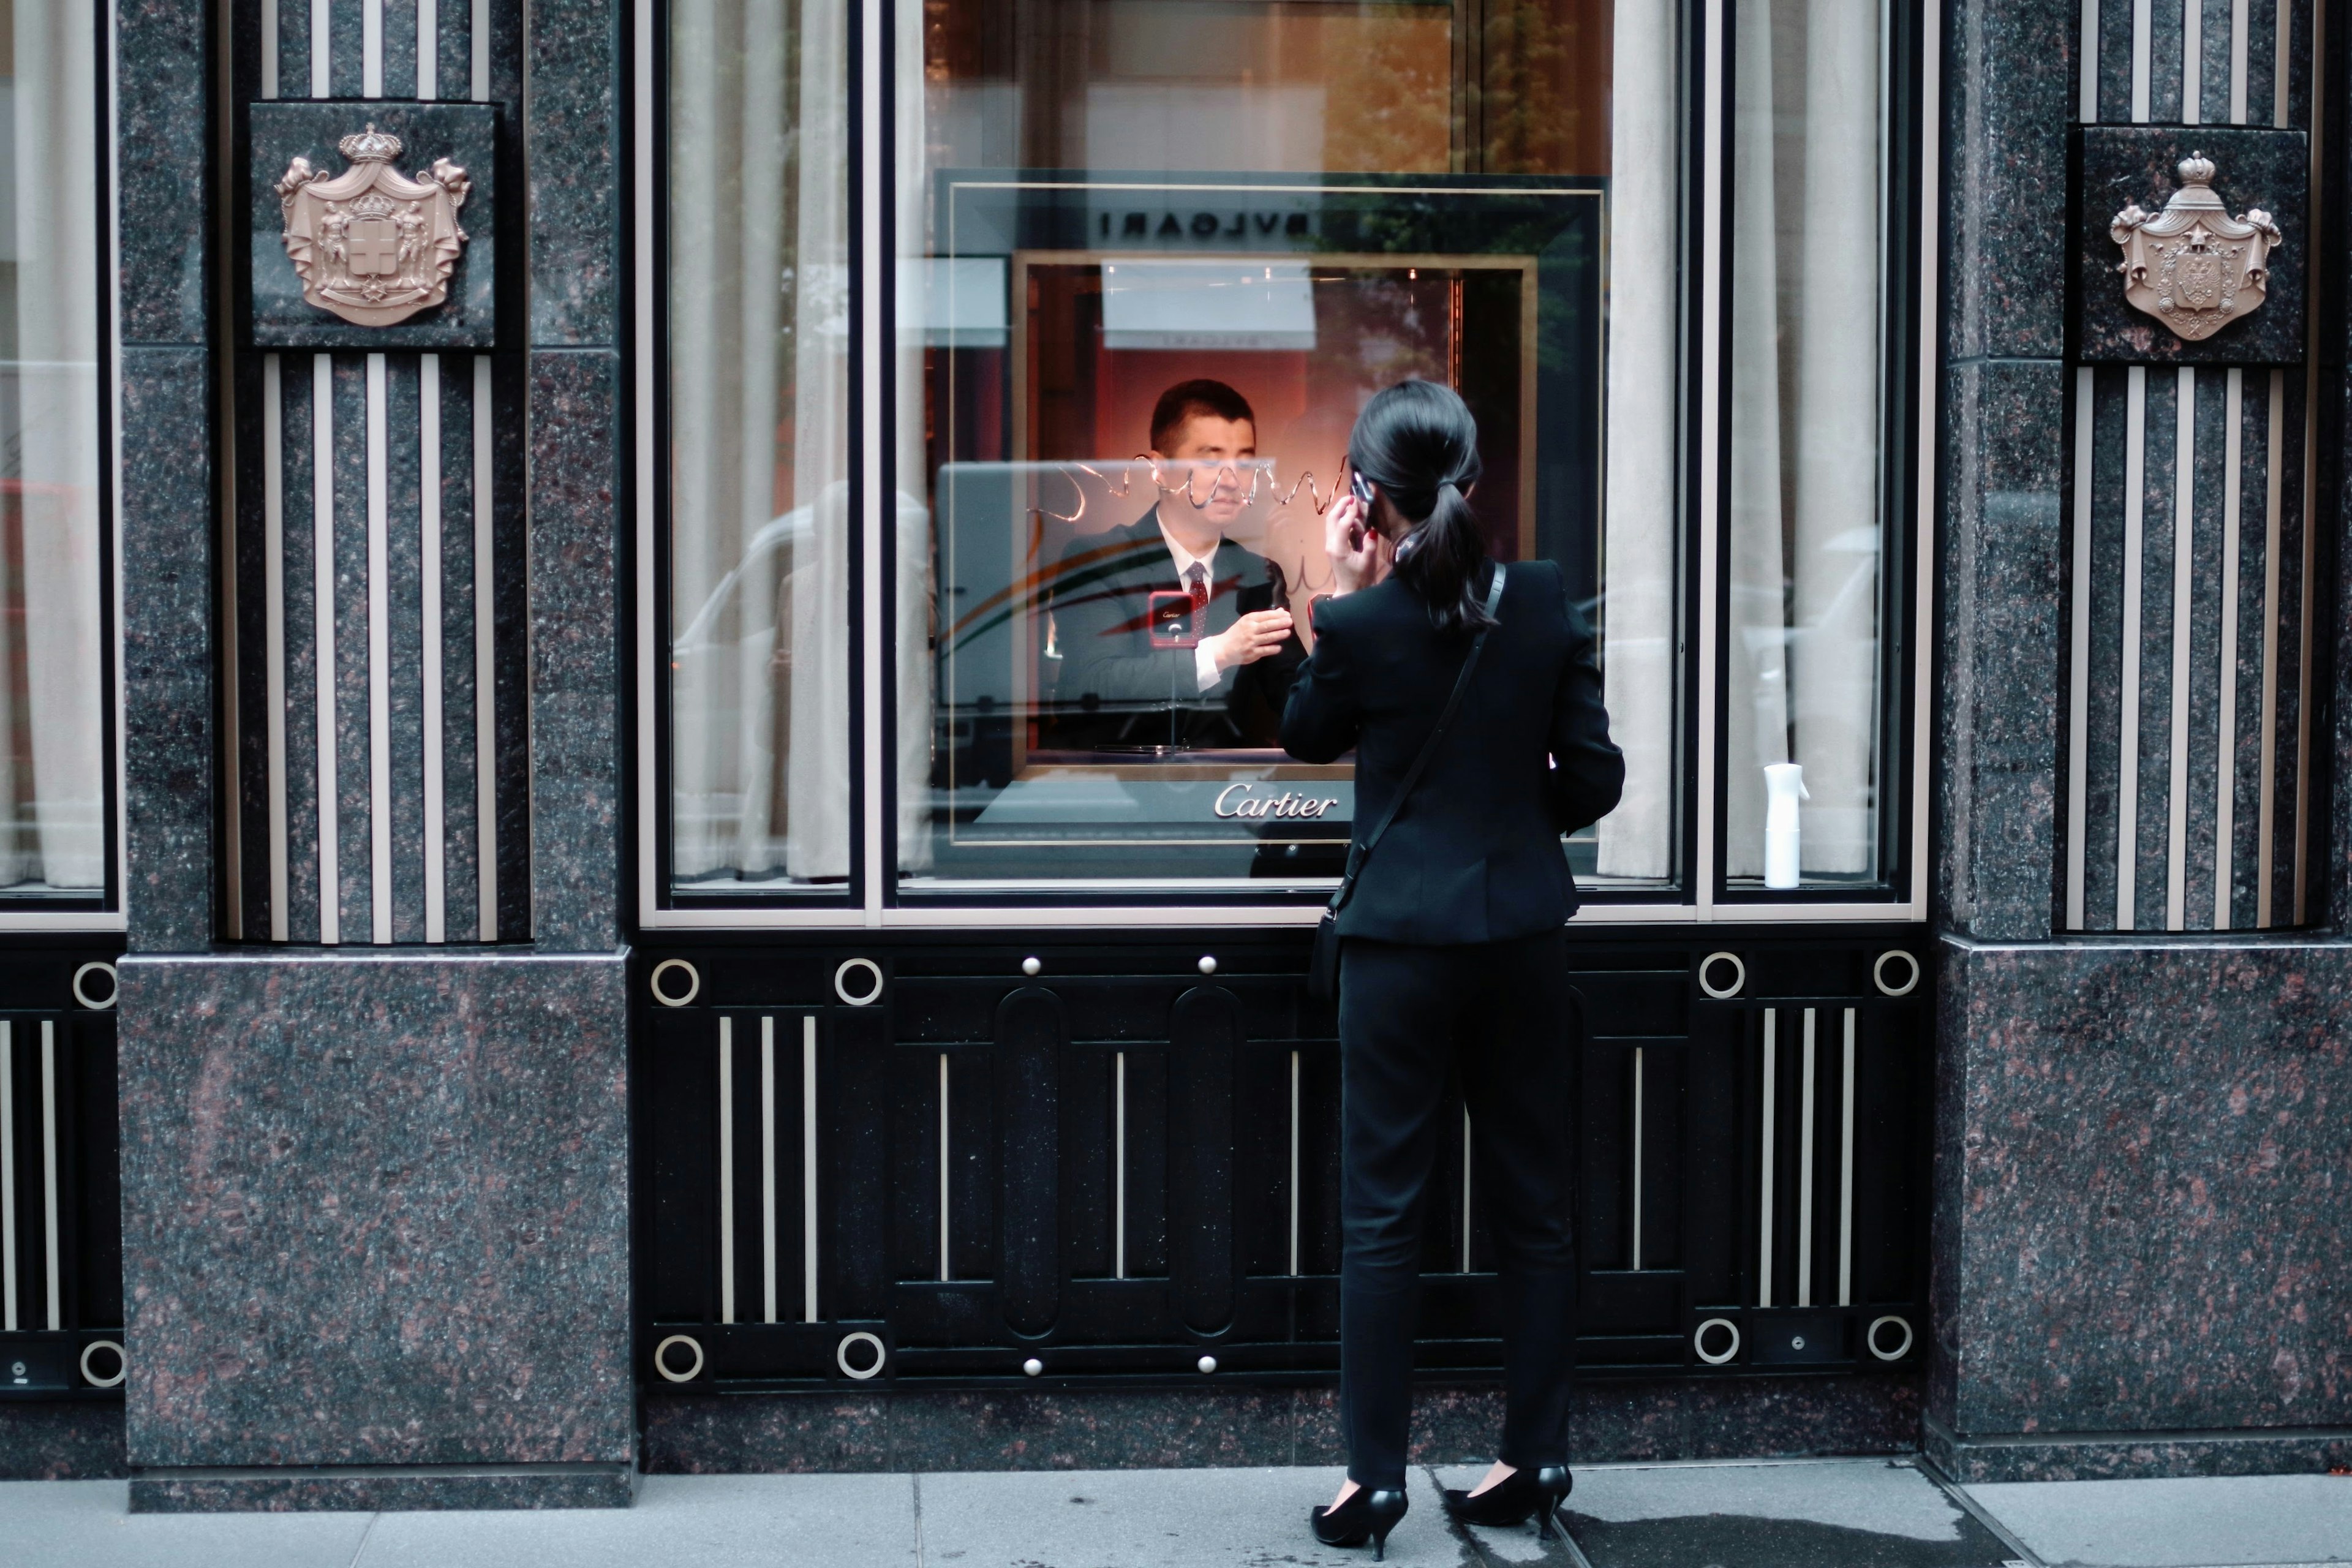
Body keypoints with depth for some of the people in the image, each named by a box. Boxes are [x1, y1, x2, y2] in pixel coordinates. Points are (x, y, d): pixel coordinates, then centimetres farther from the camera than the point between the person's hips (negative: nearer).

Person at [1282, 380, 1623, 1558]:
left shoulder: (1359, 623, -11)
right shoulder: (1545, 600, -3)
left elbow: (1305, 736, 9)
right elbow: (1593, 777, 0)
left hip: (1402, 940, -3)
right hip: (1523, 933, 3)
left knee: (1382, 1214, 5)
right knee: (1532, 1205, 13)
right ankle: (1535, 1458, 20)